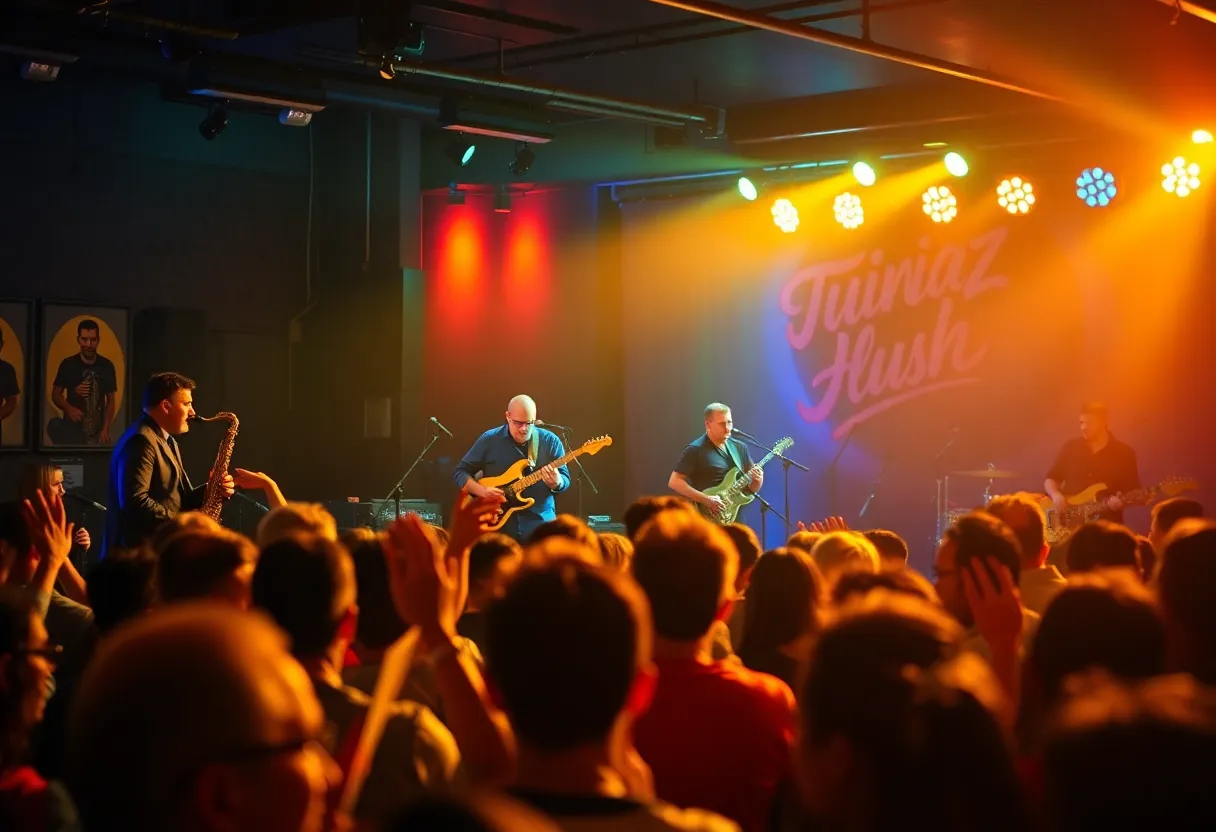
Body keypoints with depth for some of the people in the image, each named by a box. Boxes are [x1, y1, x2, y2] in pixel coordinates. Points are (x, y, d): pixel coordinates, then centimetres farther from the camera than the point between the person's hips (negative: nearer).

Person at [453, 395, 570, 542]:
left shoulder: (550, 441, 2)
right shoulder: (489, 440, 1)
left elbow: (565, 479, 4)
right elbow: (461, 472, 5)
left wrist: (556, 483, -21)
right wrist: (482, 491, -13)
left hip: (539, 524, 0)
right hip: (498, 525, 0)